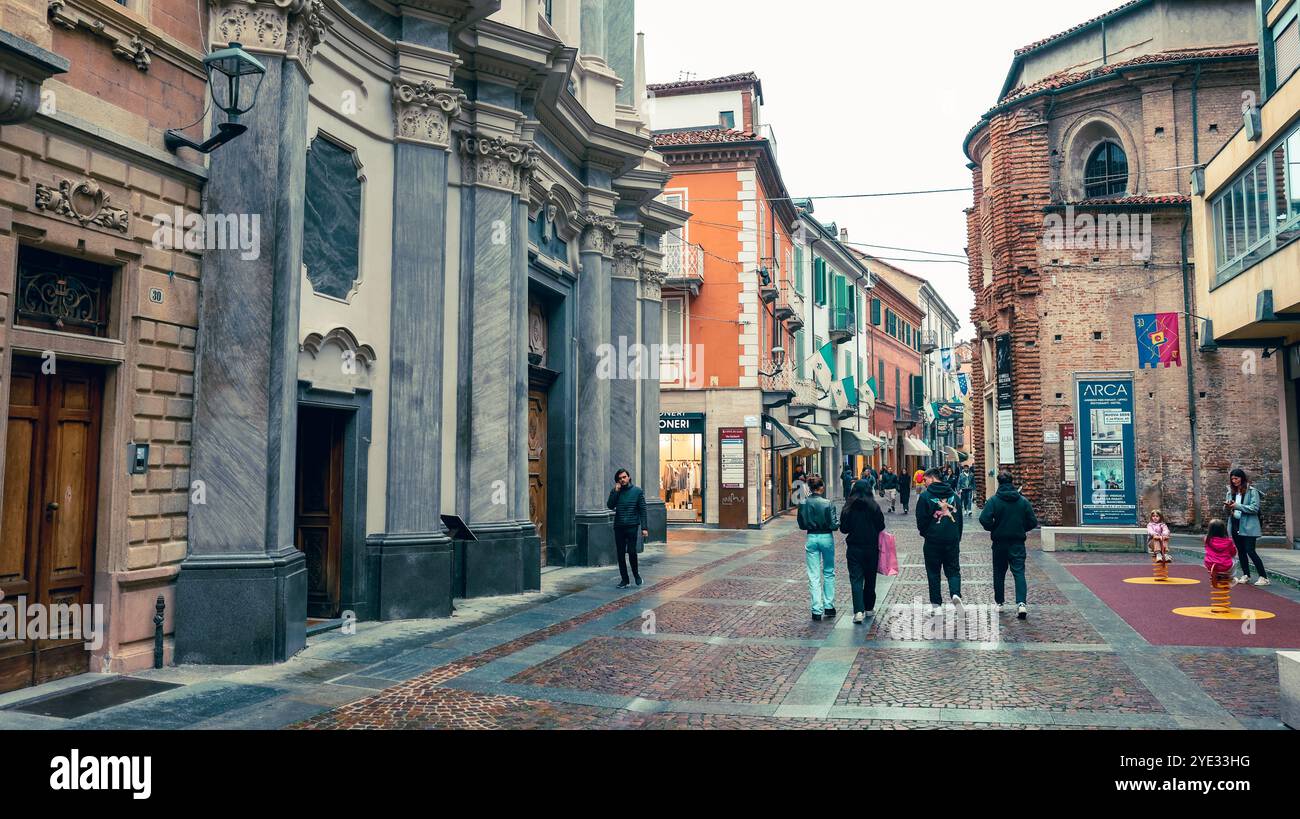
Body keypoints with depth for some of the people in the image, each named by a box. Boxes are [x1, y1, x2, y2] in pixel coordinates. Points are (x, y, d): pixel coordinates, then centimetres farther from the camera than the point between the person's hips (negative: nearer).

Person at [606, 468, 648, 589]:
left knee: (631, 551, -12)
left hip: (632, 526, -3)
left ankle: (636, 573, 13)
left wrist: (644, 528, -5)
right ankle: (624, 580, 14)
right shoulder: (615, 491, 10)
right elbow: (610, 506, -4)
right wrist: (616, 491, -9)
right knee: (621, 554, 4)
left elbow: (642, 510, 2)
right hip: (618, 527, 3)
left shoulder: (637, 491, 3)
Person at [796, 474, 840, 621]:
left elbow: (802, 525, 3)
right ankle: (829, 606, 20)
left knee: (814, 576, 5)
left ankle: (817, 610, 3)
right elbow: (834, 525, -12)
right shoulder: (828, 504, -14)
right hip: (826, 538, -2)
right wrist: (838, 516, 6)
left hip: (811, 539, 2)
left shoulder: (803, 504, -4)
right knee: (829, 573, 16)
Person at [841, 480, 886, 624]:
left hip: (854, 548, -1)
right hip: (871, 548, 1)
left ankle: (859, 611, -14)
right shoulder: (874, 507, -8)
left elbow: (843, 528, -4)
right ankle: (869, 608, 27)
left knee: (856, 579, -1)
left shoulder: (848, 508, -7)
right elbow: (881, 526, -3)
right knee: (870, 579, 16)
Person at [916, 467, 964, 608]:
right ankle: (956, 593, -13)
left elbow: (921, 520, -7)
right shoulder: (953, 495, 7)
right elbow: (960, 518, 12)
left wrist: (925, 533, 11)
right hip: (952, 539, 3)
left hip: (933, 540, -3)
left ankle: (935, 602, 12)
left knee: (933, 572, 9)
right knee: (953, 570, 12)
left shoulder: (925, 496, -9)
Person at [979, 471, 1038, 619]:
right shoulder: (1023, 501, -3)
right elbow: (1033, 522, -2)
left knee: (999, 573, 14)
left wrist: (992, 529, 0)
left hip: (999, 542, 0)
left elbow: (984, 519, -20)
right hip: (1018, 542, 1)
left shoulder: (994, 500, -10)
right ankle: (1022, 602, -17)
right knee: (1019, 572, 0)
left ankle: (999, 602, 22)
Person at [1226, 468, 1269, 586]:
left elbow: (1255, 508, -14)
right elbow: (1226, 511, 13)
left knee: (1250, 551, -10)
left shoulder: (1252, 491, -6)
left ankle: (1264, 577, -3)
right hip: (1235, 526, 6)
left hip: (1248, 527, -6)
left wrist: (1237, 506, -20)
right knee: (1241, 551, 12)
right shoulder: (1231, 492, 11)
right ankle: (1246, 575, 23)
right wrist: (1227, 507, -10)